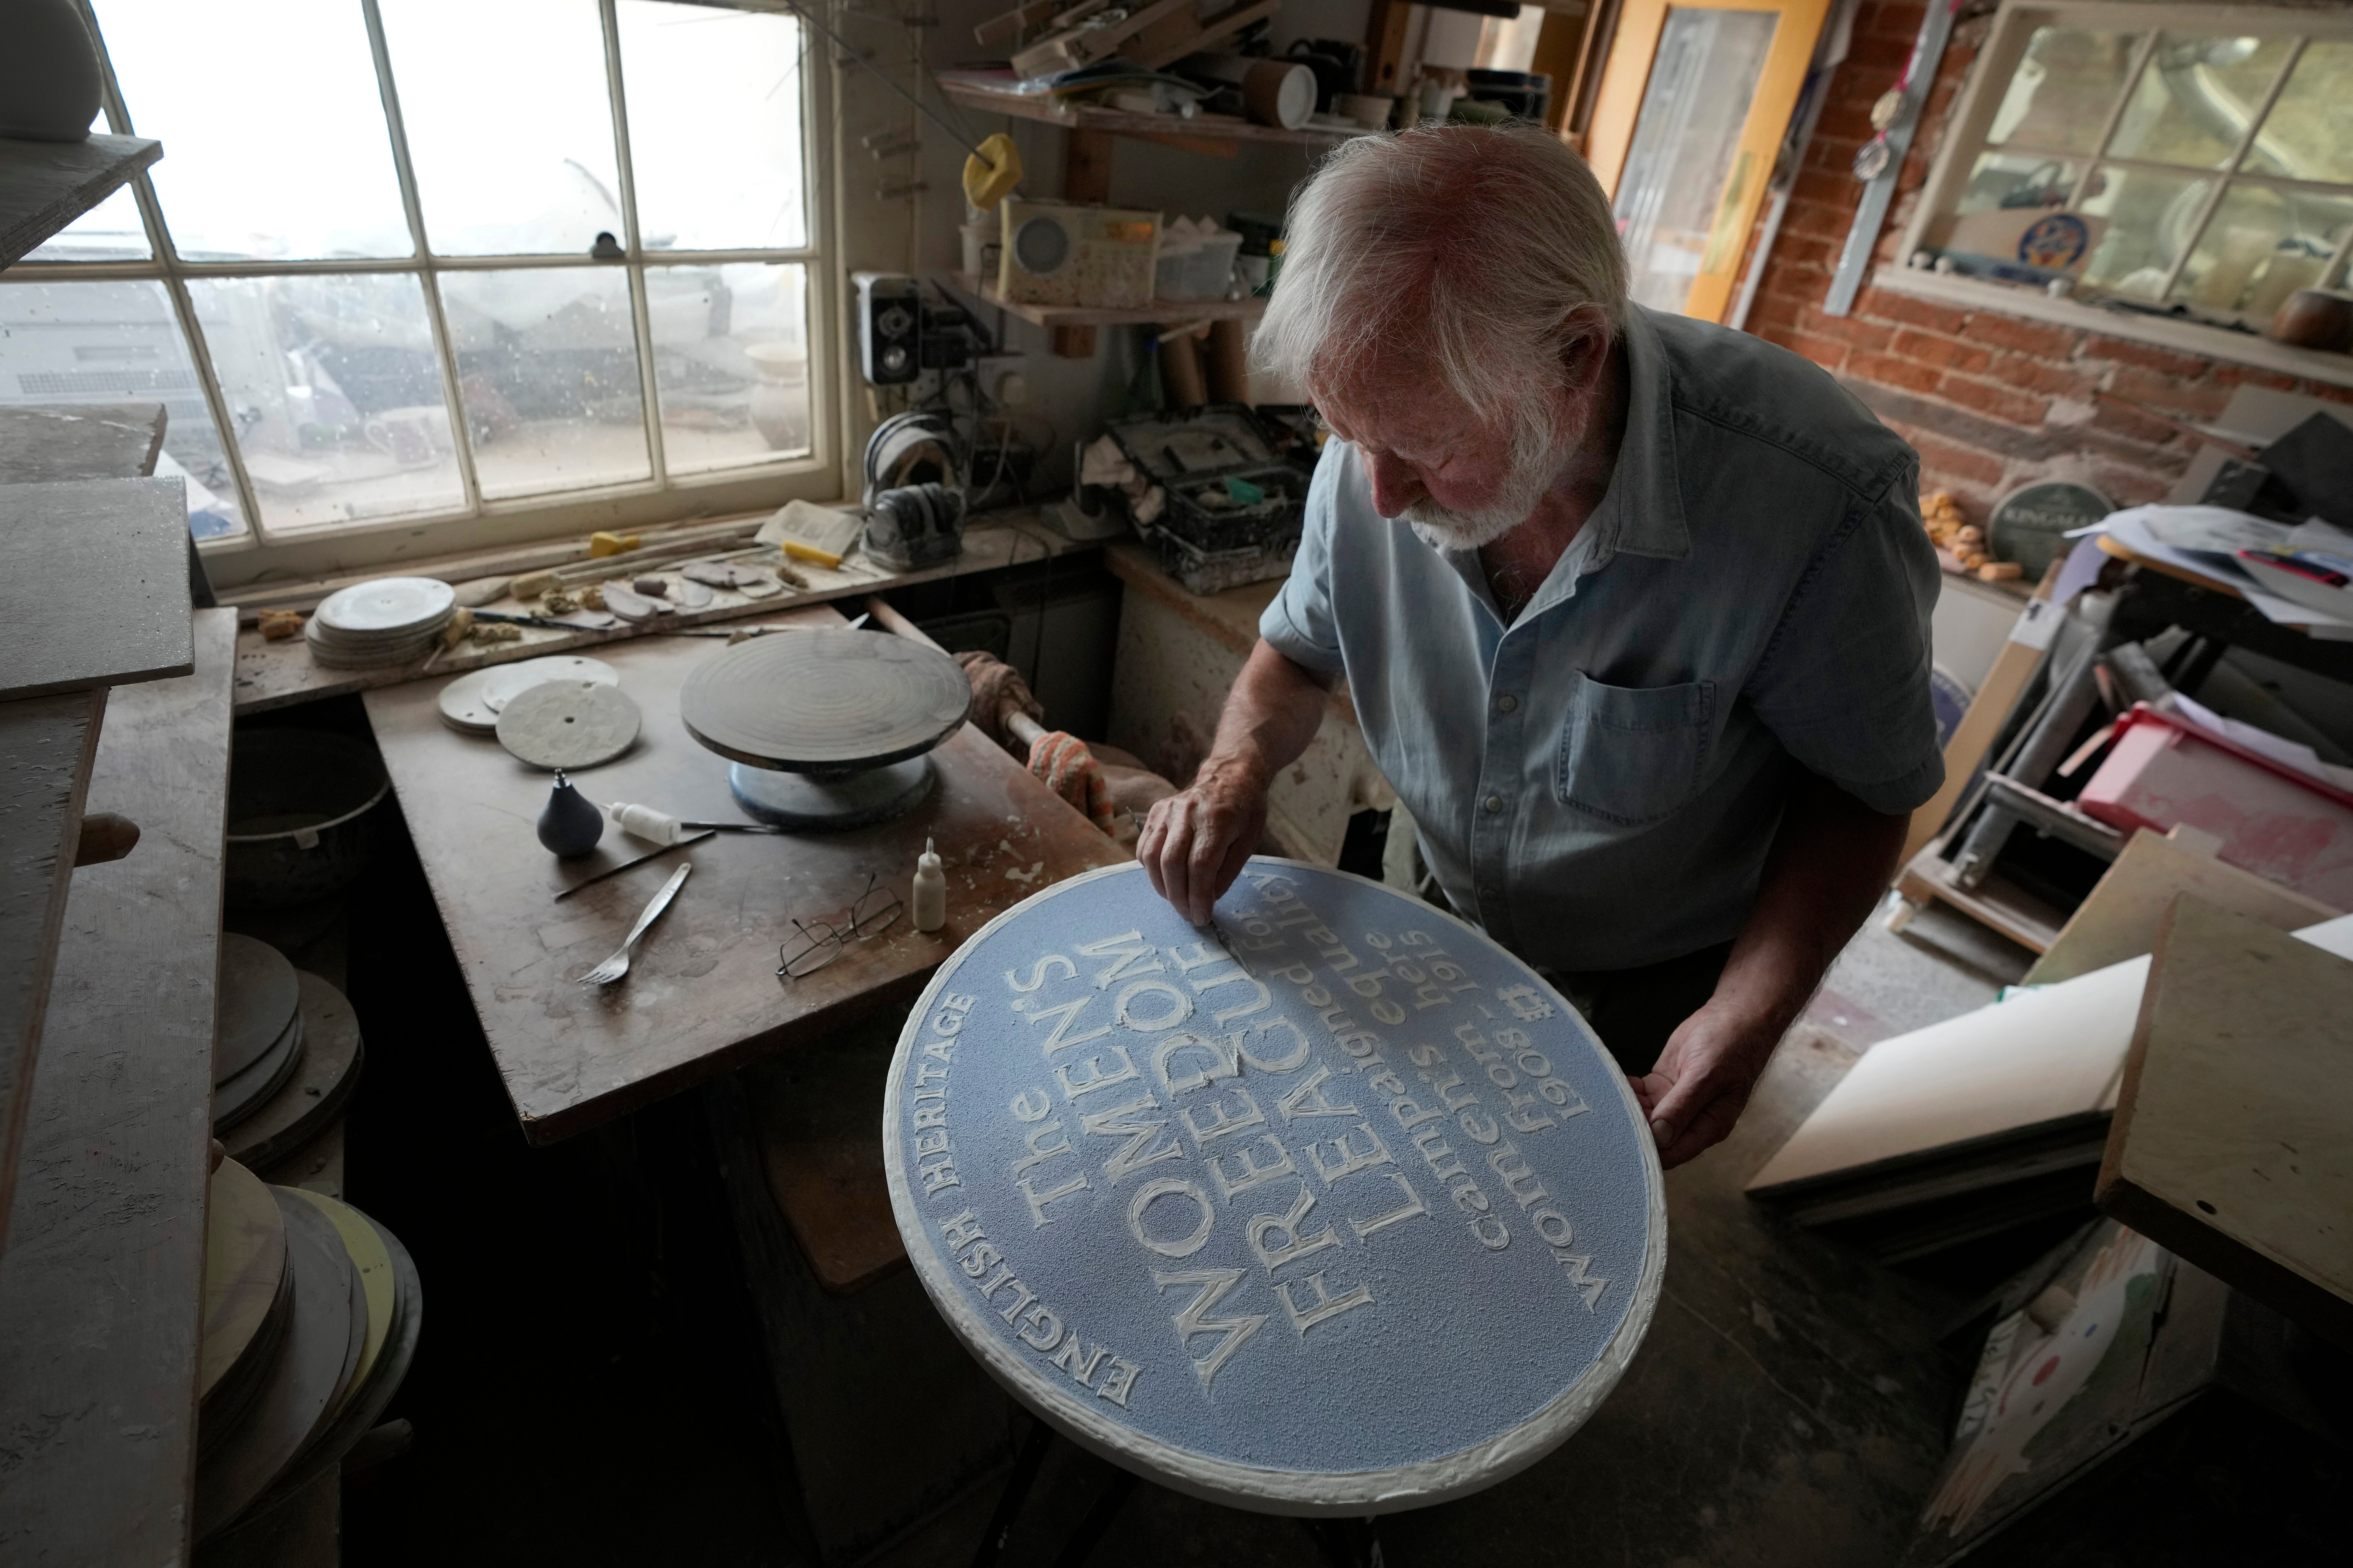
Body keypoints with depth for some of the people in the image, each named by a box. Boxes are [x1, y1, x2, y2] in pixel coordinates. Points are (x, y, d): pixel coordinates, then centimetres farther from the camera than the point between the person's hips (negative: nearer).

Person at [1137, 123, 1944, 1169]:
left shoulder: (1817, 503, -34)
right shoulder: (1382, 452, -21)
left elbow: (1862, 791, -18)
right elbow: (1299, 652, -3)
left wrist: (1752, 1014, -30)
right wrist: (1239, 767, -24)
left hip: (1653, 1001, -3)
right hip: (1431, 935, 4)